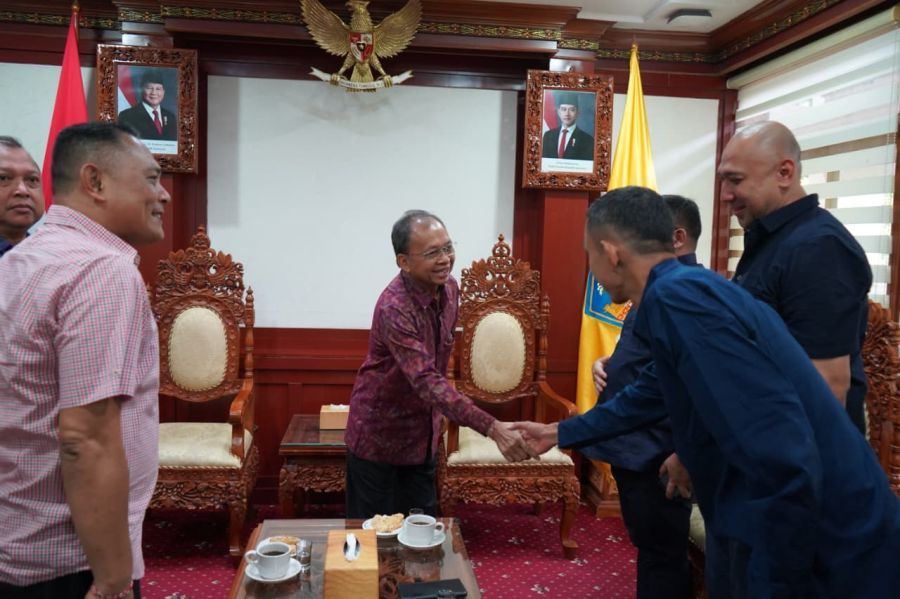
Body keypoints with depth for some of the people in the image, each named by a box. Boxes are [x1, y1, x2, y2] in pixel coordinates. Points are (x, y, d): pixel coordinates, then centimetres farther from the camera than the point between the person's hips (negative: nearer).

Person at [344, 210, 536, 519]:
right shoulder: (394, 307, -30)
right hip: (379, 433, -7)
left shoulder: (449, 288, -5)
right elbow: (427, 381, -39)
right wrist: (492, 428, -46)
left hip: (423, 433, 7)